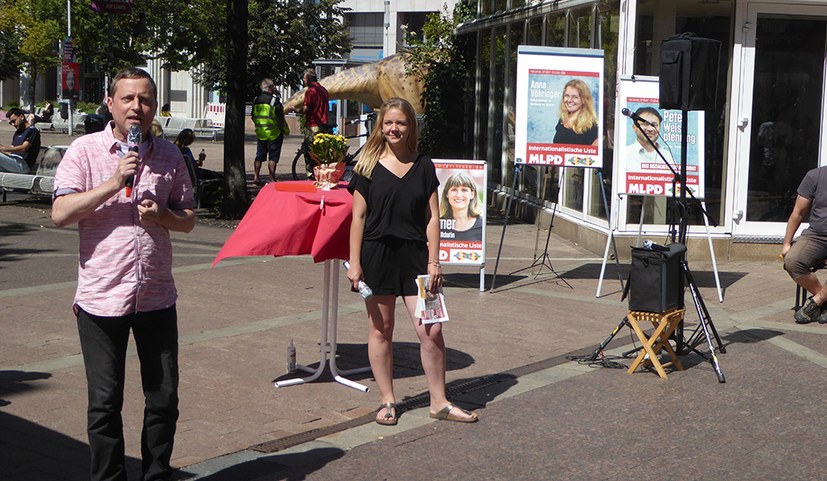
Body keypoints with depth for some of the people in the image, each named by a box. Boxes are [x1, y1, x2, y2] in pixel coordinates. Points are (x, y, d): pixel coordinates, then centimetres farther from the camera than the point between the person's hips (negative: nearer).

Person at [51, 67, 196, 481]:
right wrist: (114, 183, -19)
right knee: (105, 401, 4)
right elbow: (60, 213, -11)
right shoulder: (85, 151, -2)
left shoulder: (169, 156, 7)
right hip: (101, 297, -3)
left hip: (156, 298, 3)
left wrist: (161, 215, -10)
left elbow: (188, 220, 12)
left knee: (164, 397, 8)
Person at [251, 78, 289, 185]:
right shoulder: (274, 99, -13)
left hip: (260, 133, 6)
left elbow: (253, 117, 14)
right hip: (273, 133, -6)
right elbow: (280, 117, -14)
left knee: (259, 156, 13)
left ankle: (256, 176, 12)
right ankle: (272, 179, 0)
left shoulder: (256, 100, 8)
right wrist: (286, 130, -3)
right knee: (273, 156, 0)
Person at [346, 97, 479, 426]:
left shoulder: (423, 167, 7)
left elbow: (432, 217, 6)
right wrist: (354, 263, -4)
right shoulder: (369, 167, 3)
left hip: (414, 255, 1)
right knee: (381, 330, 6)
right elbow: (358, 217, 2)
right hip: (377, 254, -1)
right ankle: (387, 401, 18)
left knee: (430, 331, -4)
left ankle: (439, 402, 9)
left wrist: (433, 261, -1)